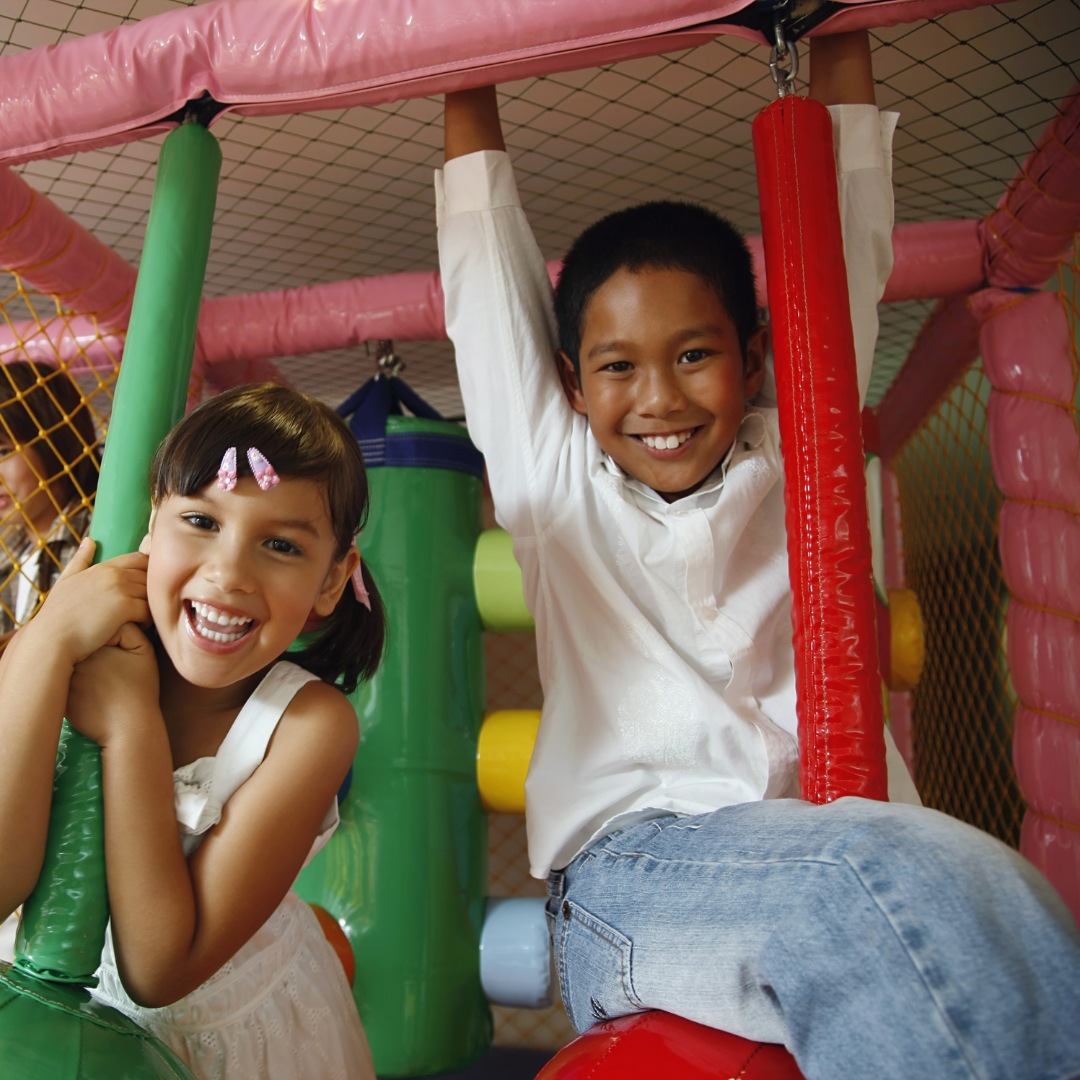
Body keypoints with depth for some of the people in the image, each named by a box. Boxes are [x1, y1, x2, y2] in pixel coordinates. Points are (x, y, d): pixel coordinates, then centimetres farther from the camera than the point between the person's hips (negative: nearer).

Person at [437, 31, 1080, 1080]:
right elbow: (488, 267, 17)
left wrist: (840, 41, 22)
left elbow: (844, 243, 17)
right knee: (906, 878, -32)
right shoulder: (553, 483, 12)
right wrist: (468, 94, 24)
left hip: (844, 857, 3)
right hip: (628, 873, -2)